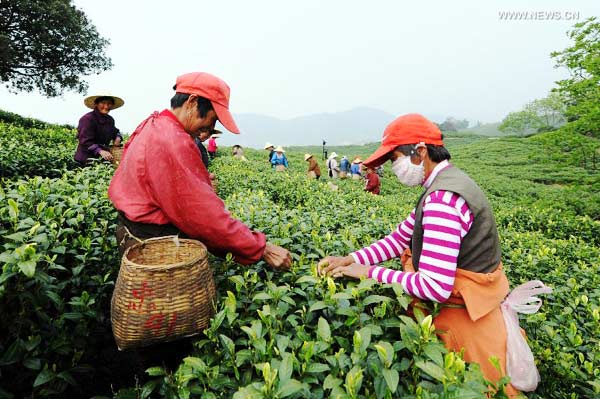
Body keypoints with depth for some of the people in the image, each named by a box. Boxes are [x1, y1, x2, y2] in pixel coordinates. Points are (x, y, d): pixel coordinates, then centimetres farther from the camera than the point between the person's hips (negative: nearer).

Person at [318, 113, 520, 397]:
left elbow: (435, 288, -32)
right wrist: (350, 259, -7)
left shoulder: (442, 198, -29)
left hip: (467, 316, -9)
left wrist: (370, 273, -22)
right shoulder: (444, 183, 4)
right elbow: (400, 238, 4)